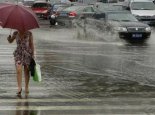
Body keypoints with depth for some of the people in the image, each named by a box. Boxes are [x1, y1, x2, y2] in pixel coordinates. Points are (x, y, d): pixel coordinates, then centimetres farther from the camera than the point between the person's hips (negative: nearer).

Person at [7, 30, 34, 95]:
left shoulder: (29, 33, -3)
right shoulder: (16, 33, 2)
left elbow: (31, 44, 1)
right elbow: (10, 41, 13)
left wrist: (32, 54, -4)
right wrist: (9, 38, -11)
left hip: (27, 53, -1)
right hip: (18, 53, 1)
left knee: (26, 71, 4)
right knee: (18, 71, -13)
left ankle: (26, 87, 18)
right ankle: (19, 88, -9)